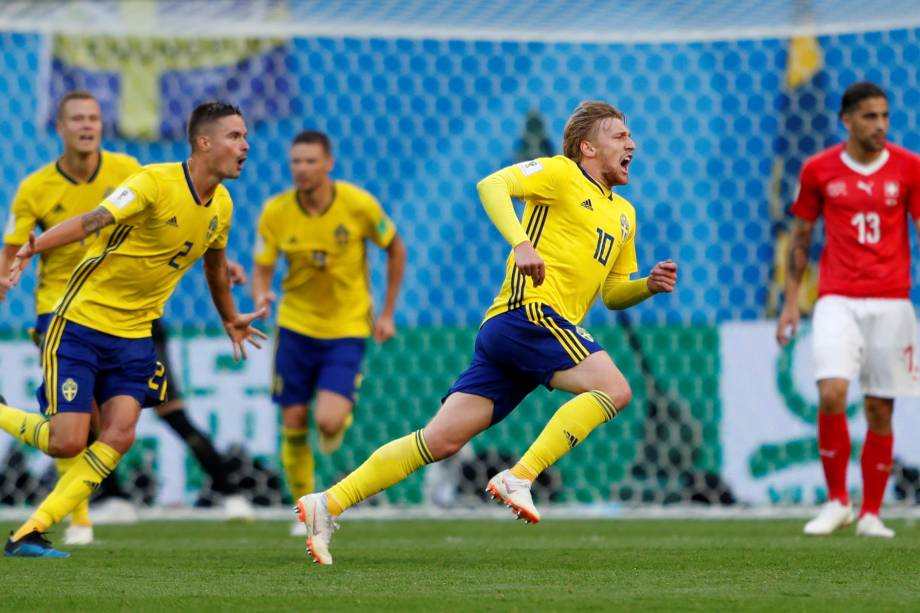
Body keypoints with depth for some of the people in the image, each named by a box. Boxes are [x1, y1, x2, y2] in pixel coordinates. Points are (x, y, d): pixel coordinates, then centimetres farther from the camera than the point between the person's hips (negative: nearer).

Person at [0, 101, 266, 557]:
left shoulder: (221, 206, 4)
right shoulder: (155, 183, -18)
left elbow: (215, 264, 24)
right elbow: (92, 221, -30)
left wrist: (230, 319, 38)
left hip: (134, 336, 6)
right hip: (81, 324, -6)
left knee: (118, 436, -11)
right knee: (67, 443, -11)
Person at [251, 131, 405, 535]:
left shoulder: (359, 205, -13)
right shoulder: (275, 212, -9)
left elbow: (395, 249, 3)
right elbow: (261, 270, -4)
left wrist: (387, 314, 2)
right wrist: (261, 295, -29)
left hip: (347, 329, -2)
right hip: (296, 325, 2)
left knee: (328, 421, -20)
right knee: (293, 423, 1)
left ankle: (342, 417, 19)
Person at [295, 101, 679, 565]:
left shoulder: (623, 214, 27)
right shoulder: (560, 174, 2)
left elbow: (612, 293, 31)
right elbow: (493, 185, -12)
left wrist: (649, 285, 10)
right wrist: (520, 243, -27)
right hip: (528, 312, -8)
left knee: (442, 440, 0)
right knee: (614, 388, -21)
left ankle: (327, 505, -2)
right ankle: (519, 478, -24)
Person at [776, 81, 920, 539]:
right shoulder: (819, 170, 3)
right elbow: (800, 236, 12)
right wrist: (791, 302, 8)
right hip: (837, 301, 0)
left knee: (880, 408, 1)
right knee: (831, 393, -18)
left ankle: (870, 513, 12)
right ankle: (836, 501, -3)